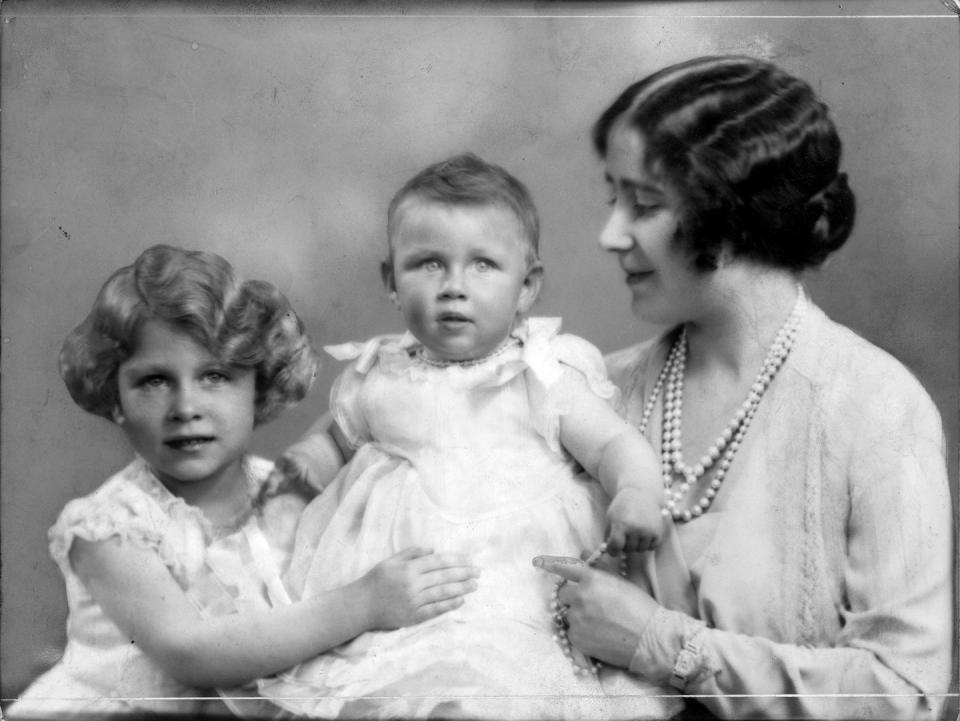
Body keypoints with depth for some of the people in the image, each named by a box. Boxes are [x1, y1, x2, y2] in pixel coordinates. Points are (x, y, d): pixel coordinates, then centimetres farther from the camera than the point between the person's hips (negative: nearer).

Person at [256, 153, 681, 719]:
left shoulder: (545, 377, 4)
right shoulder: (377, 379, 13)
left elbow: (617, 444, 1)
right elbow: (337, 436, 30)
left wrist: (636, 494, -20)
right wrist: (305, 461, 9)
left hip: (521, 598, -2)